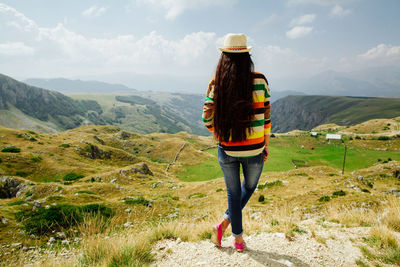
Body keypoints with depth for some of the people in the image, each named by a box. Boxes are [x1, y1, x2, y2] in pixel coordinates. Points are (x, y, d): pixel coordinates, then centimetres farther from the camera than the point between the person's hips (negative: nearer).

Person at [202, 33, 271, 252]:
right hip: (253, 150, -1)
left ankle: (238, 237, 29)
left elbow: (207, 119, -6)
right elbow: (266, 117, -4)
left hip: (227, 150, 1)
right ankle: (224, 223, 20)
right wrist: (266, 146, 7)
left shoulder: (216, 84, -6)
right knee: (249, 187, 26)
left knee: (234, 193, 20)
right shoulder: (259, 81, -8)